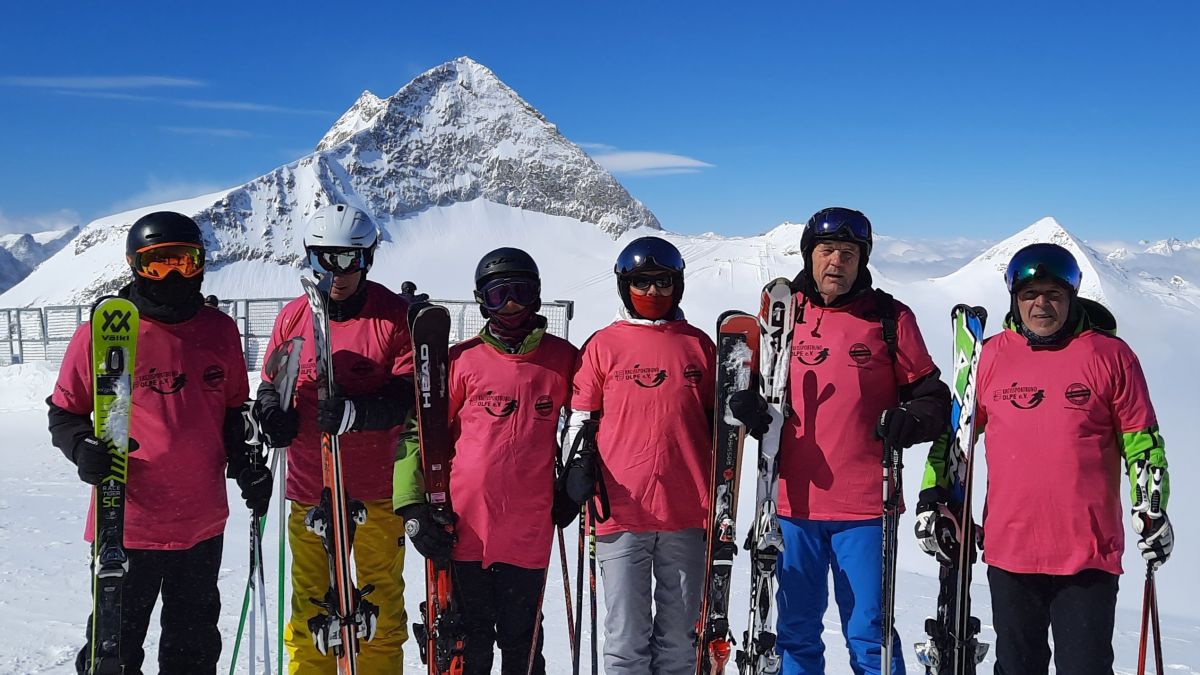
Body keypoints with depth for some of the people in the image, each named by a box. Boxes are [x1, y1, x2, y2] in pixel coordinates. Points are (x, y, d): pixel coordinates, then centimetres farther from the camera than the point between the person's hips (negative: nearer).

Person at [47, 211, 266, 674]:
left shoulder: (220, 330, 3)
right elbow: (64, 413, -1)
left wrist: (244, 465, 1)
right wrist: (83, 448, -21)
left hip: (203, 524, 4)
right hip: (126, 525, -4)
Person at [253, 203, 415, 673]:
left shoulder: (396, 316, -6)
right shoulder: (293, 316, 4)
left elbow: (411, 397, -12)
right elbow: (271, 385, 12)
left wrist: (355, 412, -28)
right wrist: (272, 411, -10)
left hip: (377, 490, -2)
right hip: (309, 488, 3)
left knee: (381, 603, 9)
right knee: (309, 605, 10)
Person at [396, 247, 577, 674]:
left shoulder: (563, 359, 3)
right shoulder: (463, 360, 0)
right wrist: (412, 504, -6)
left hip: (529, 531, 0)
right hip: (465, 528, 0)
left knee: (521, 640, 12)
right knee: (469, 641, 11)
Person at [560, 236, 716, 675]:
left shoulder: (698, 345, 11)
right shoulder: (603, 345, 6)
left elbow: (715, 420, 18)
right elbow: (581, 418, 9)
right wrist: (577, 466, -4)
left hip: (687, 513, 2)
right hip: (621, 511, -2)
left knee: (679, 637, 12)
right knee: (626, 639, 2)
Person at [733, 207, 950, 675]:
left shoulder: (889, 317, 2)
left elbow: (929, 395, 6)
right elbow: (753, 383, 16)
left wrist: (911, 421, -15)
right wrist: (748, 406, -7)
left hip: (865, 506, -2)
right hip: (793, 502, 3)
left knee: (869, 635, 4)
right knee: (795, 633, 14)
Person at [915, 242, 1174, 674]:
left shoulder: (1109, 355, 0)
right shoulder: (991, 356, 4)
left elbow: (1141, 440, 5)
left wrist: (1151, 508, -3)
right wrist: (933, 496, 6)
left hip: (1089, 552, -2)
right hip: (1007, 548, 2)